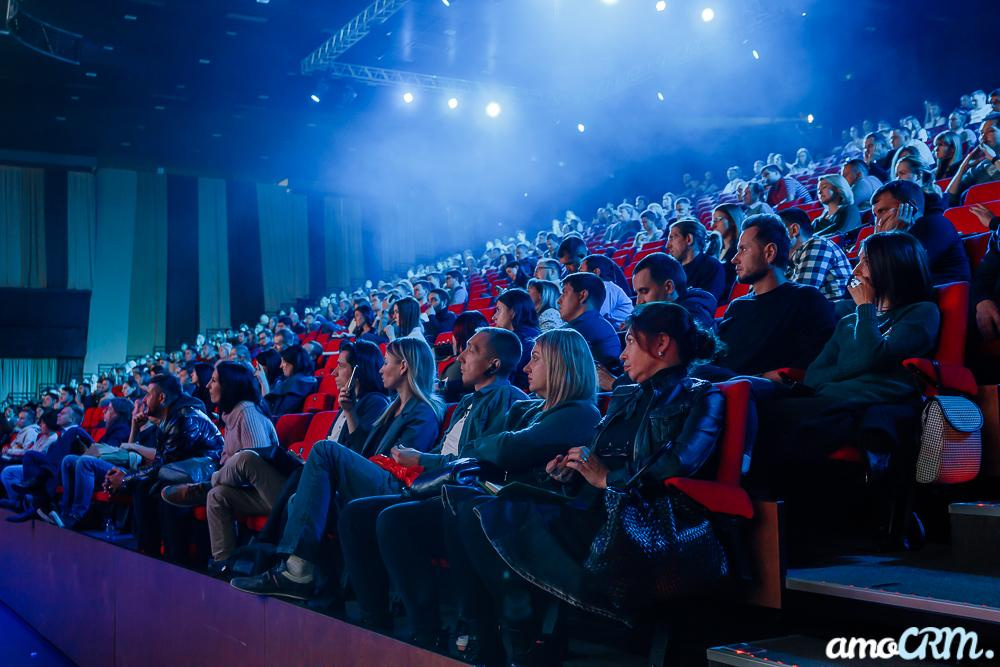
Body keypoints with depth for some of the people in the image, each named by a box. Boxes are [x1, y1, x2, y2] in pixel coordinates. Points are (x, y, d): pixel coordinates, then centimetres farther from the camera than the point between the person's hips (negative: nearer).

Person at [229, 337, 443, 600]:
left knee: (325, 450, -21)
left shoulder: (424, 412, -1)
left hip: (391, 490, -9)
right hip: (368, 486, 9)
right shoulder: (396, 407, 28)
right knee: (300, 501, -9)